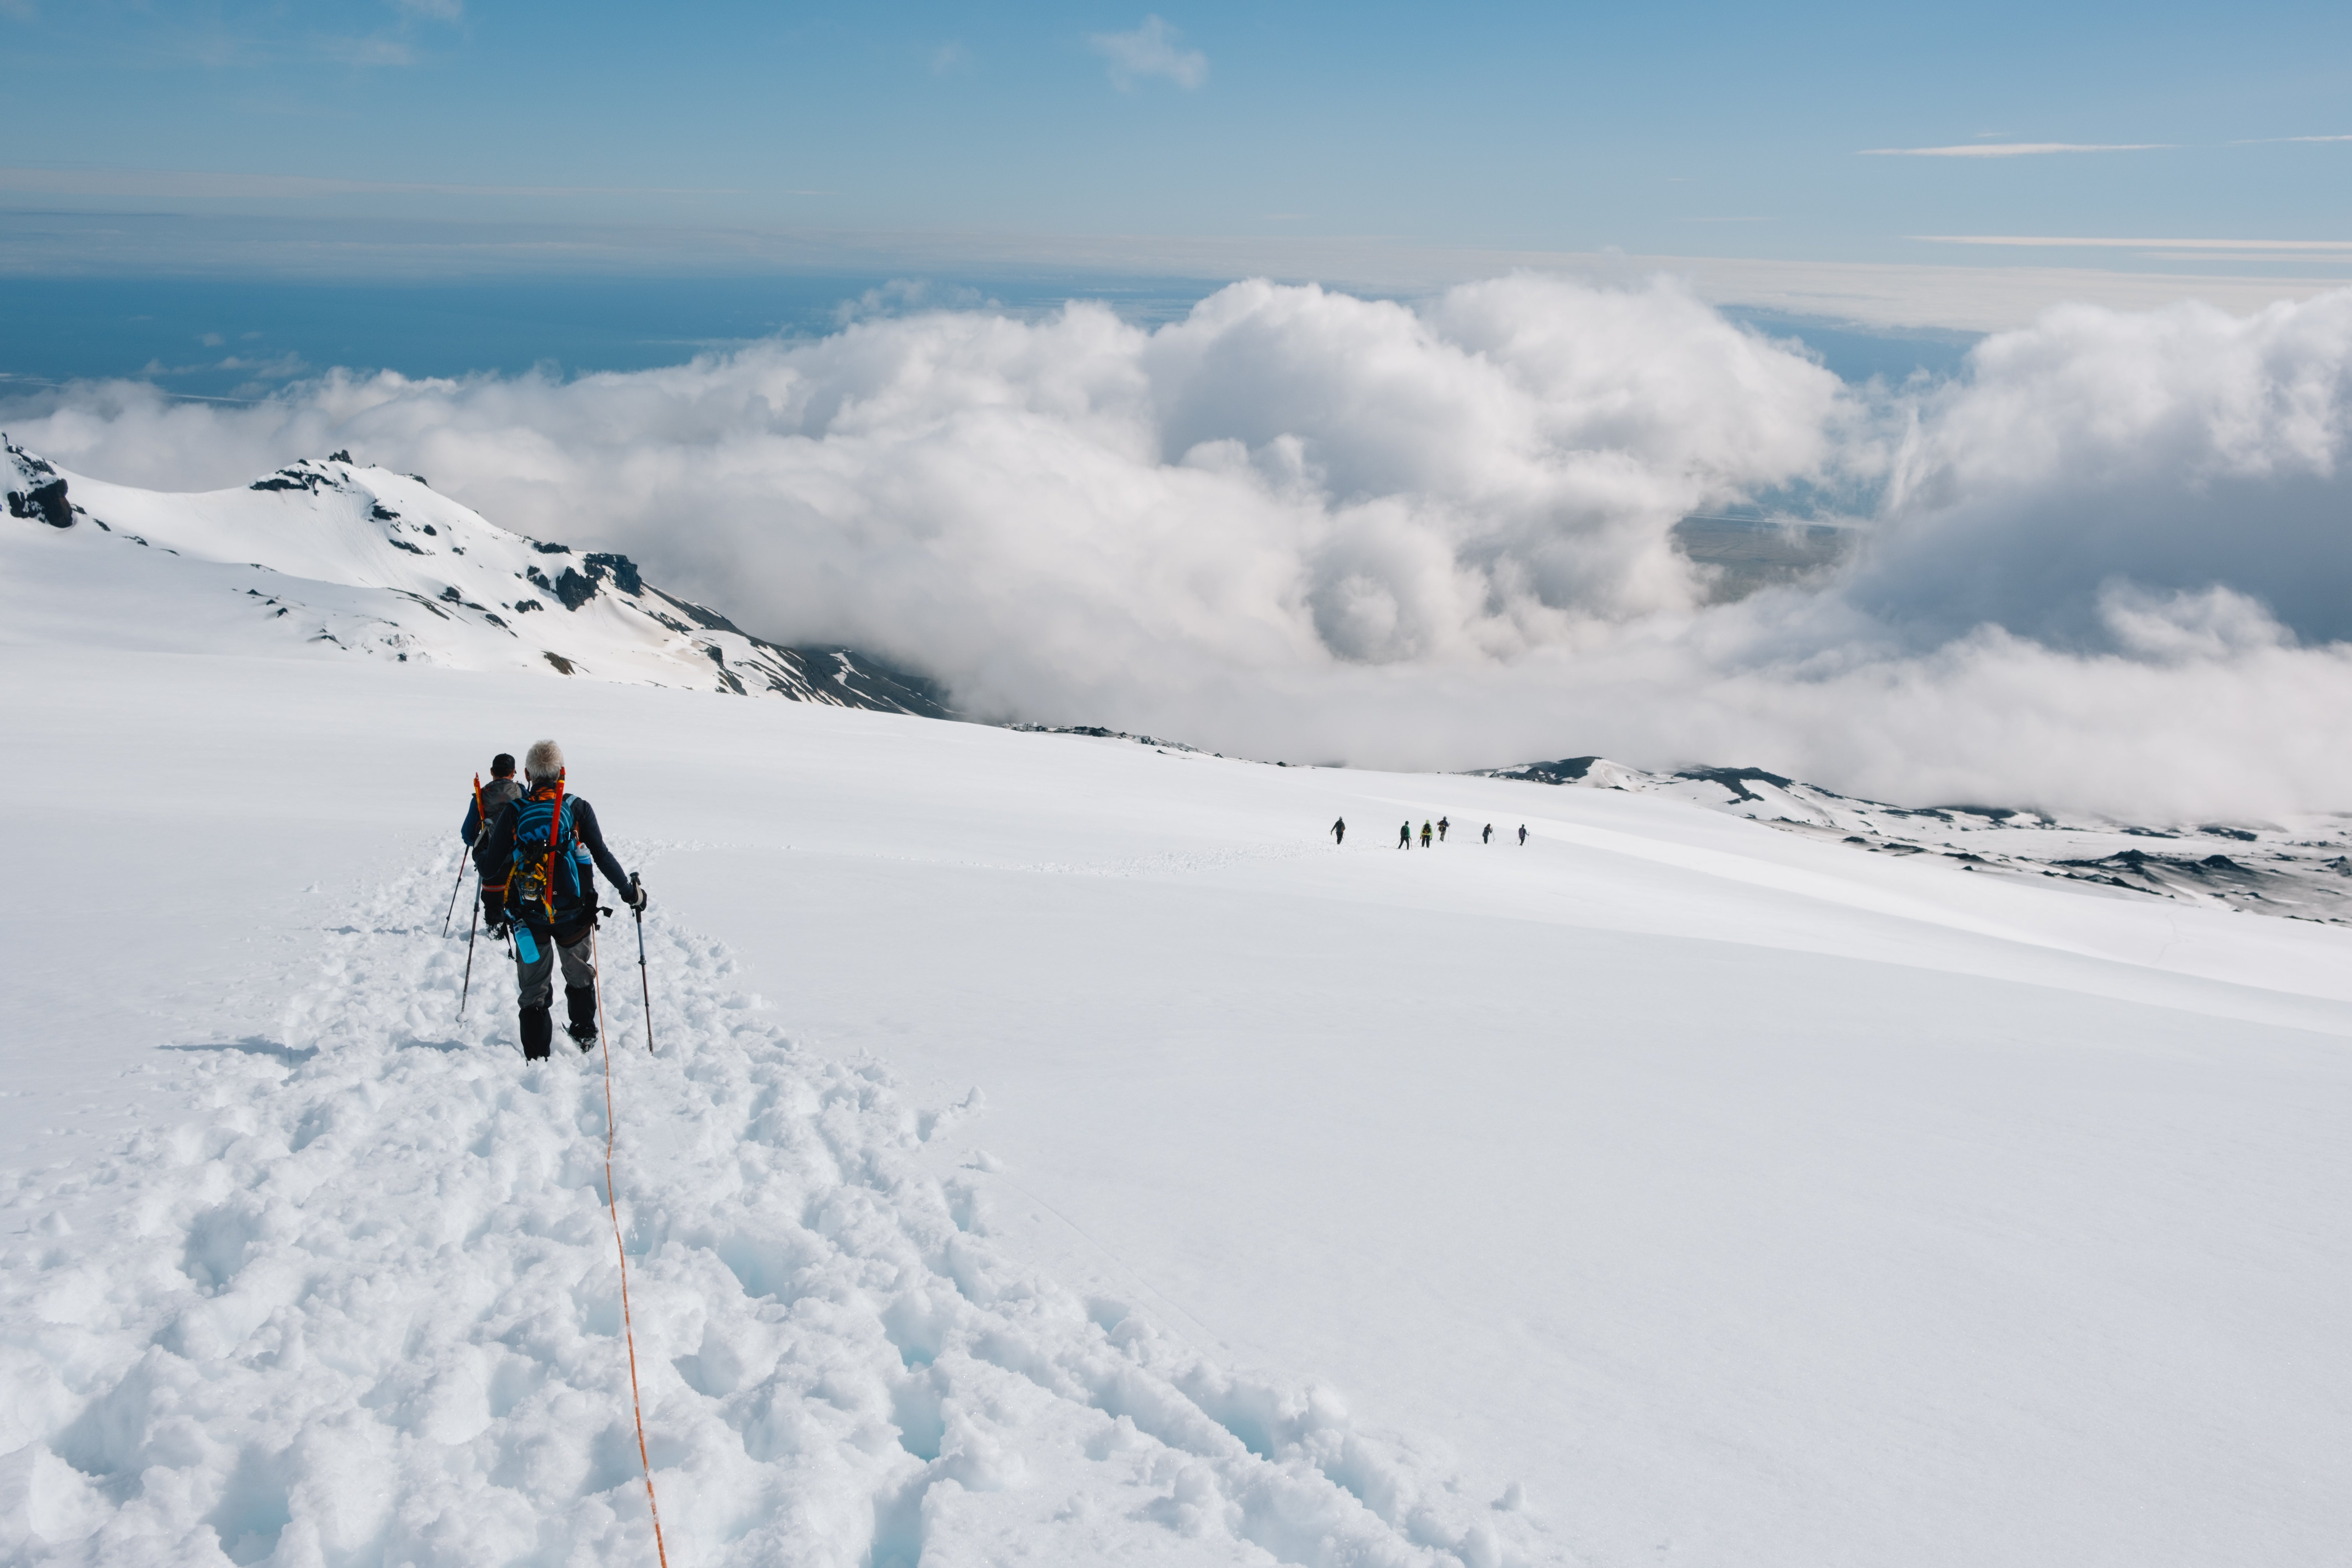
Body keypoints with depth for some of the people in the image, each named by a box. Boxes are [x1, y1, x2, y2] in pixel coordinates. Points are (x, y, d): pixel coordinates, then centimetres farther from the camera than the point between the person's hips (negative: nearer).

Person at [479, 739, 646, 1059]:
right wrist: (630, 891, 4)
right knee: (581, 977, 24)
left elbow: (492, 864, -2)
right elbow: (602, 856, -7)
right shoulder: (579, 809, -4)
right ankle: (585, 1038, 32)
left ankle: (537, 1056, 8)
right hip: (574, 913, 0)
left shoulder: (513, 812, -3)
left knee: (534, 989, 11)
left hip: (528, 915, 0)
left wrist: (481, 852, 21)